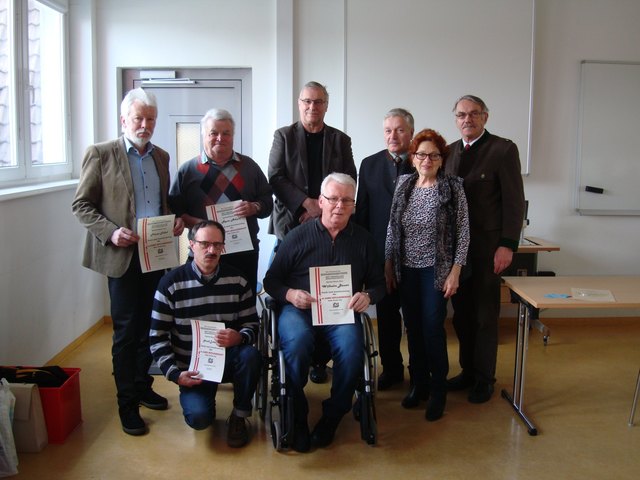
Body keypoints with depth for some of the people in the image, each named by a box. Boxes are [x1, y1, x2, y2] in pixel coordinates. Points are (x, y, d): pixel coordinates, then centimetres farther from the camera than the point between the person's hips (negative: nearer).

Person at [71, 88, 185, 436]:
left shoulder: (160, 156, 12)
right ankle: (127, 403, 14)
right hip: (123, 254, -5)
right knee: (126, 331, 1)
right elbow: (81, 205, -4)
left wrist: (176, 220, 0)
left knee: (149, 326, 14)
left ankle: (143, 386, 31)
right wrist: (110, 232, -18)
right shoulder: (101, 154, -4)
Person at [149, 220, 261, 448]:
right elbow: (157, 336, -4)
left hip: (229, 358, 2)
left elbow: (252, 325, 1)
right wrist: (174, 373, -14)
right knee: (199, 417, -26)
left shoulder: (237, 280, -1)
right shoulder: (171, 283, -6)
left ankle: (239, 417, -7)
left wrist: (240, 337, -23)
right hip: (192, 368, -1)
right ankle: (200, 398, 14)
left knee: (251, 355, -33)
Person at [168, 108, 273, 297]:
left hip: (245, 253, 2)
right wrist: (196, 223, -14)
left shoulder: (248, 166, 12)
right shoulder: (188, 170, 7)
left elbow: (268, 202, 13)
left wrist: (255, 207, -8)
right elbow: (174, 209, 3)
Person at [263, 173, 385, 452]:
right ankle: (297, 419, -11)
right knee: (297, 343, -34)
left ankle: (331, 418, -5)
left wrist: (368, 296, -6)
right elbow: (271, 280, 8)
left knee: (351, 350, -31)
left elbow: (378, 283, 18)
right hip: (298, 310, -1)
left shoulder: (363, 239, 12)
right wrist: (289, 294, -14)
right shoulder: (299, 235, 7)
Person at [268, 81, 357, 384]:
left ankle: (319, 359, 9)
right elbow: (275, 177, -2)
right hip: (291, 225, -1)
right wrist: (307, 203, -12)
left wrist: (323, 206, -9)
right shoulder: (283, 136, 8)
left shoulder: (340, 140, 11)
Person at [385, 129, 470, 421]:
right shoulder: (404, 185, 5)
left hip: (436, 270, -4)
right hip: (406, 269, 4)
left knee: (433, 329, -4)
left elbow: (463, 232, -6)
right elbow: (392, 227, 9)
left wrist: (455, 272, -10)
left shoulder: (452, 187, -6)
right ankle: (418, 384, 26)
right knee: (413, 327, 9)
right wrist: (388, 264, 7)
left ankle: (437, 391, 15)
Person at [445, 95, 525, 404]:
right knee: (461, 314, 12)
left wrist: (507, 245, -14)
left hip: (487, 246, -5)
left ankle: (484, 378, 19)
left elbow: (514, 201, -9)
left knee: (484, 317, 5)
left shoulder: (503, 149, -6)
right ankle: (468, 371, 27)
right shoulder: (450, 151, 10)